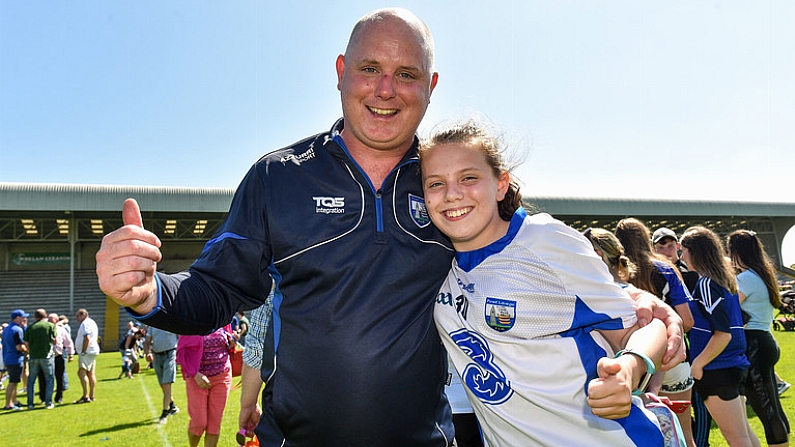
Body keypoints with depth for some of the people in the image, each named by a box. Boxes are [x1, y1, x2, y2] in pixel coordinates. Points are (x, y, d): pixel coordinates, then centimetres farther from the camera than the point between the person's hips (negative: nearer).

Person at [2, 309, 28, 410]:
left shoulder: (6, 329, 14)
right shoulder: (17, 329, -17)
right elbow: (19, 347, -21)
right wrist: (27, 350, -7)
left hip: (7, 359, 10)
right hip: (16, 360, -10)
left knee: (14, 382, 18)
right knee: (13, 382, -4)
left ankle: (14, 402, 26)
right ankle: (8, 404, -1)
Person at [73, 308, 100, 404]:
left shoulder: (85, 323, -10)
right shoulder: (92, 323, 22)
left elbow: (87, 338, -22)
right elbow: (96, 338, 25)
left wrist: (83, 351, -18)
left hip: (87, 352, -11)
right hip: (92, 351, 11)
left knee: (81, 372, -14)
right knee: (91, 374, 10)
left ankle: (85, 396, -20)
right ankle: (91, 396, 12)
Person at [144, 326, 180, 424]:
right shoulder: (152, 326, 10)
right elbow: (147, 342, 7)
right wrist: (148, 353, -12)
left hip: (170, 354, -5)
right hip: (156, 356, 5)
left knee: (166, 384, -13)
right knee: (163, 385, 13)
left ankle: (164, 414, -11)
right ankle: (173, 407, 32)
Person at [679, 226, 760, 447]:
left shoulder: (706, 283, -16)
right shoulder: (726, 278, 11)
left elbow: (722, 333, -21)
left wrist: (698, 363, -14)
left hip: (717, 370, -9)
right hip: (736, 365, 9)